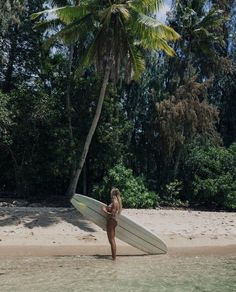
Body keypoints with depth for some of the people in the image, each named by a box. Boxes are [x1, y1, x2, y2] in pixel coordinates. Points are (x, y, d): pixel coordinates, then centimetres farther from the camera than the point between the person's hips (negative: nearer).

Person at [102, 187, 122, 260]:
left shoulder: (115, 202, -20)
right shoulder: (116, 201, 10)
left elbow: (112, 214, -22)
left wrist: (105, 210, -12)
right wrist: (107, 208, 10)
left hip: (111, 221, -10)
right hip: (112, 221, 10)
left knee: (111, 240, -2)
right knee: (112, 239, 17)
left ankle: (114, 257, 4)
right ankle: (114, 256, 24)